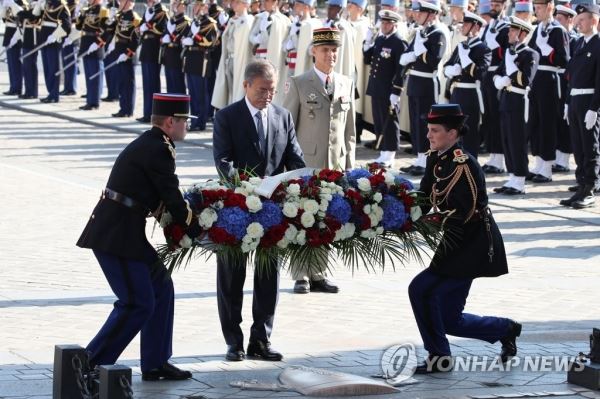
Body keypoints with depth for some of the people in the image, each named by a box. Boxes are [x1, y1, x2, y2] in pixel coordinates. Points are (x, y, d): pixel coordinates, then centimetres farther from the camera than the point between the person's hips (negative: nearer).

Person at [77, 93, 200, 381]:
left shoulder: (148, 144, 16)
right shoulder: (158, 150, -15)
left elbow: (163, 198, 21)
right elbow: (172, 200, -12)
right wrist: (197, 232, 0)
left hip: (118, 230, 10)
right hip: (116, 235, -10)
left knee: (160, 287, 15)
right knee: (138, 304, -8)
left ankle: (155, 363, 21)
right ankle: (91, 365, -5)